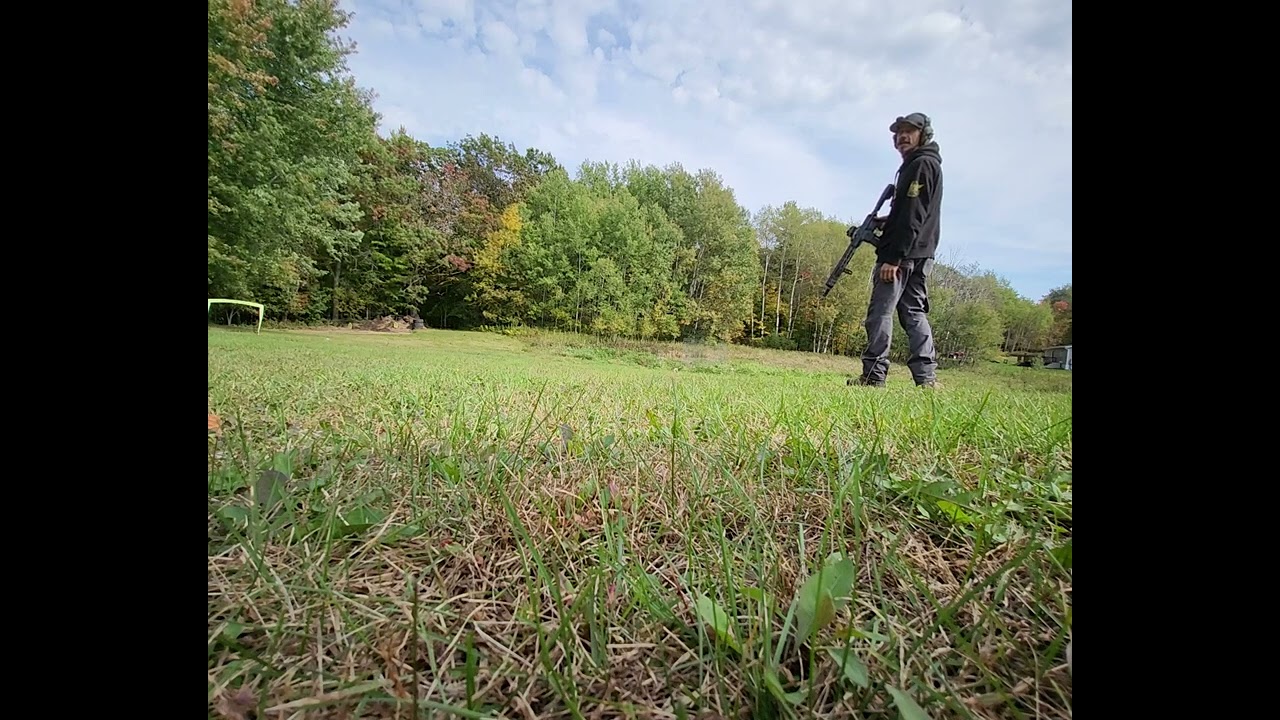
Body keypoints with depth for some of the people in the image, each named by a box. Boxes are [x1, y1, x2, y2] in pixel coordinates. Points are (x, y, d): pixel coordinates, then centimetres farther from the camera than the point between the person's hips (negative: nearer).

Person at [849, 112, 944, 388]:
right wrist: (886, 221, 13)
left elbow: (913, 216, -17)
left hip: (903, 253, -10)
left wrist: (893, 257, -22)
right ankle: (926, 377, 4)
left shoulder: (921, 164, -6)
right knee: (914, 312, 7)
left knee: (880, 311, -11)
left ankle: (873, 376, -11)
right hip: (919, 254, 10)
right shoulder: (922, 166, 24)